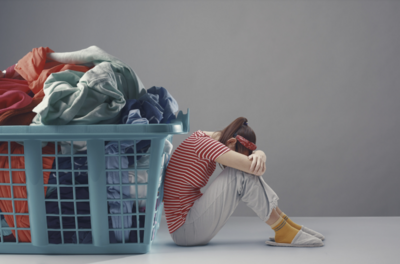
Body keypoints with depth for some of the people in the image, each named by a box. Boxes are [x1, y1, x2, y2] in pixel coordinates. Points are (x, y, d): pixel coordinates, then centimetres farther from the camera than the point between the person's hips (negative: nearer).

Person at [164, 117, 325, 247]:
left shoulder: (207, 140, 9)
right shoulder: (203, 143, -20)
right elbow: (258, 170, -25)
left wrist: (259, 155, -16)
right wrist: (257, 164, -2)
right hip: (185, 231, -10)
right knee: (242, 174, -18)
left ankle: (287, 224, 6)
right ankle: (284, 233, -9)